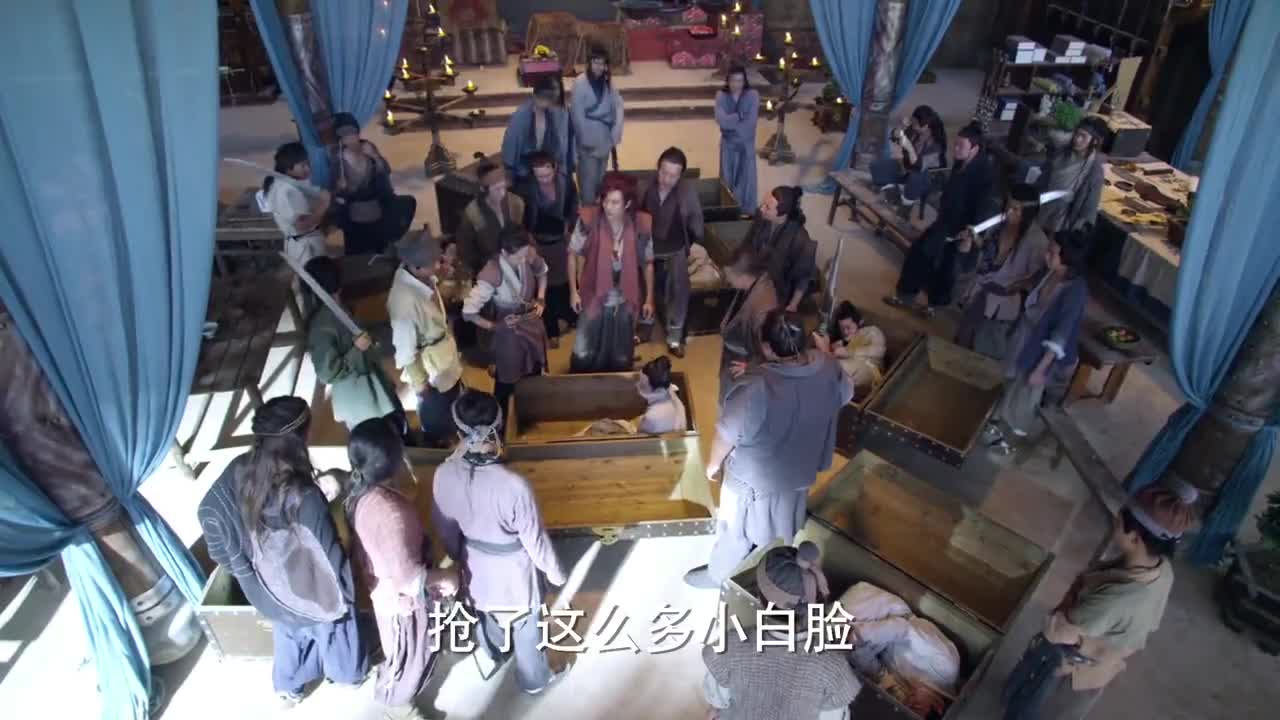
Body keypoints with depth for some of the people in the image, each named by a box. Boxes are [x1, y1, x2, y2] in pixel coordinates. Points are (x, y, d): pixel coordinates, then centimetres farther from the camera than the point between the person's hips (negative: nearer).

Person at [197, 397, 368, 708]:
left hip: (270, 590, 4)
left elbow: (208, 513, -5)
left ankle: (287, 687, 58)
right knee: (331, 629, 28)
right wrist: (346, 593, -9)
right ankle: (348, 673, 57)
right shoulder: (305, 498, -41)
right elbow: (330, 557, -29)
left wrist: (245, 568, 7)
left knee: (286, 633, 33)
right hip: (312, 591, -4)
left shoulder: (237, 472, -23)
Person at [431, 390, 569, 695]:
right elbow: (534, 538, -24)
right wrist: (553, 570, -4)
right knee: (525, 625, 24)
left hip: (475, 563, 5)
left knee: (484, 612, 35)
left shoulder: (444, 474, -24)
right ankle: (534, 679, 50)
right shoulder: (514, 484, -38)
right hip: (513, 566, -4)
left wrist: (458, 556, 15)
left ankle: (492, 654, 65)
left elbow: (444, 527, -6)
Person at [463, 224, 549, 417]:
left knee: (535, 376, 27)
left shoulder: (528, 257, -19)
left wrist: (541, 298, -5)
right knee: (507, 383, 16)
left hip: (533, 324, 6)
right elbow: (468, 312, -27)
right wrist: (494, 326, -18)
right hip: (510, 332, -6)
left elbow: (542, 272, 7)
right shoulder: (492, 275, -34)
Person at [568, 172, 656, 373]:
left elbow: (647, 263, -1)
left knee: (621, 359, 17)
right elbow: (573, 254, -5)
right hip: (594, 297, -1)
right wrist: (573, 291, -5)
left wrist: (649, 299, 3)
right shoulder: (588, 220, -19)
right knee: (582, 355, 3)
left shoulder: (642, 225, -15)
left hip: (626, 302, 1)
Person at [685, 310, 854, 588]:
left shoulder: (755, 388, -38)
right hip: (798, 474, 6)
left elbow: (727, 434, -25)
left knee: (735, 532, 22)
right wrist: (827, 353, 16)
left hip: (753, 480, -6)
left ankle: (717, 576, 47)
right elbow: (845, 394, 4)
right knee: (778, 530, 32)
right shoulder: (827, 368, -20)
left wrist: (713, 464, -4)